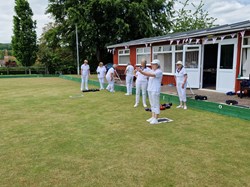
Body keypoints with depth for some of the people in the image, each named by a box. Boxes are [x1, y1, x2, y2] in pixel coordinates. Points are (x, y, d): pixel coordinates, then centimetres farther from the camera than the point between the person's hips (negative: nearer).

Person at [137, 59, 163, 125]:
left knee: (156, 105, -4)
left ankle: (156, 119, 1)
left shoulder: (159, 71, -13)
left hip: (155, 90, -9)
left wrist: (142, 72, -32)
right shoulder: (152, 70, 15)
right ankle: (153, 117, 24)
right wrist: (141, 71, -11)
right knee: (152, 104, 15)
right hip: (150, 89, 9)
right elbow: (147, 74, 6)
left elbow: (151, 75, -26)